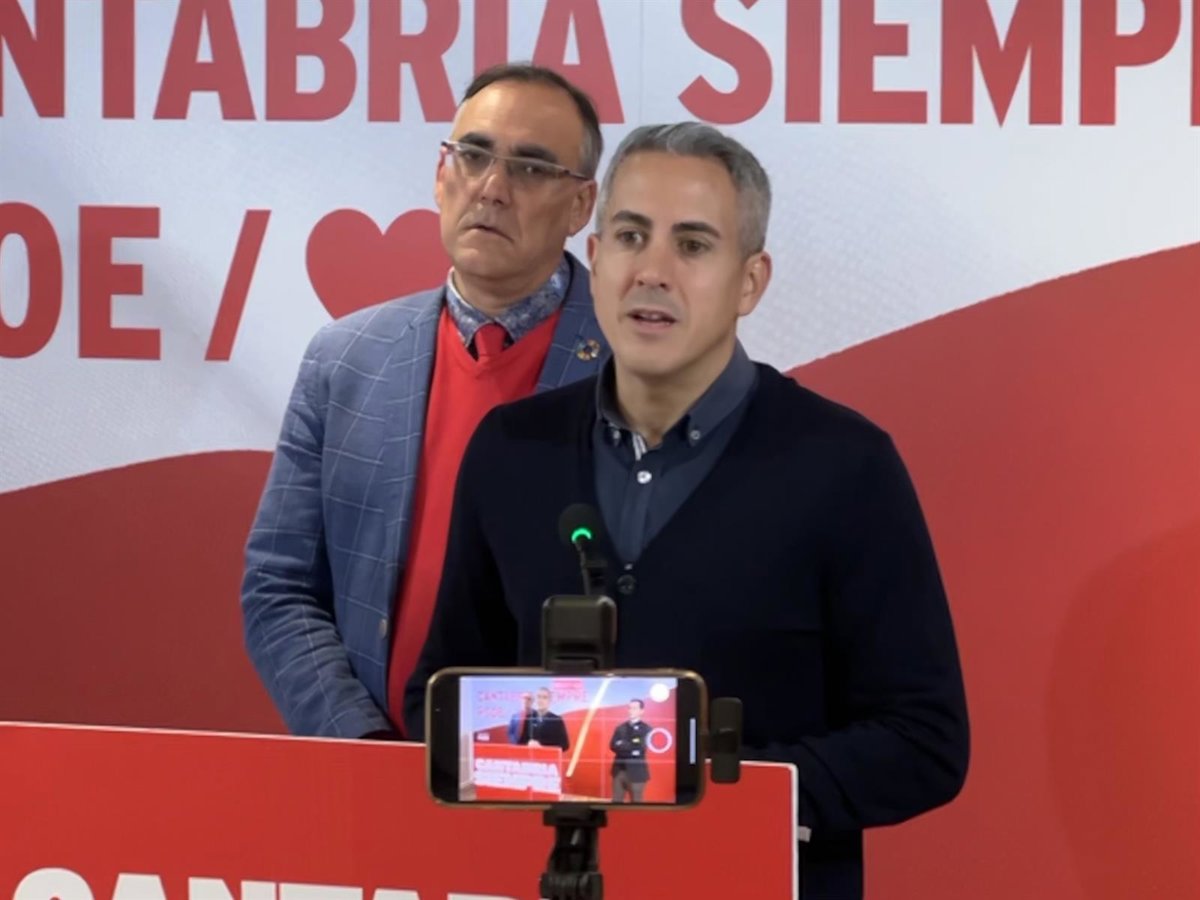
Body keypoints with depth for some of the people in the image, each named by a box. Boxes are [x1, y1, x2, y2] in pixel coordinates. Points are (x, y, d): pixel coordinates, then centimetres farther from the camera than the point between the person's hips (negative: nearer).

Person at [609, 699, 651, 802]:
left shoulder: (646, 729, -2)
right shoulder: (620, 728, 12)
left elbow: (640, 747, -16)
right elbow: (613, 746, 1)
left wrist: (623, 745, -10)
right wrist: (631, 749, -12)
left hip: (636, 773, -4)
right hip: (619, 771, 4)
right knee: (616, 803, 5)